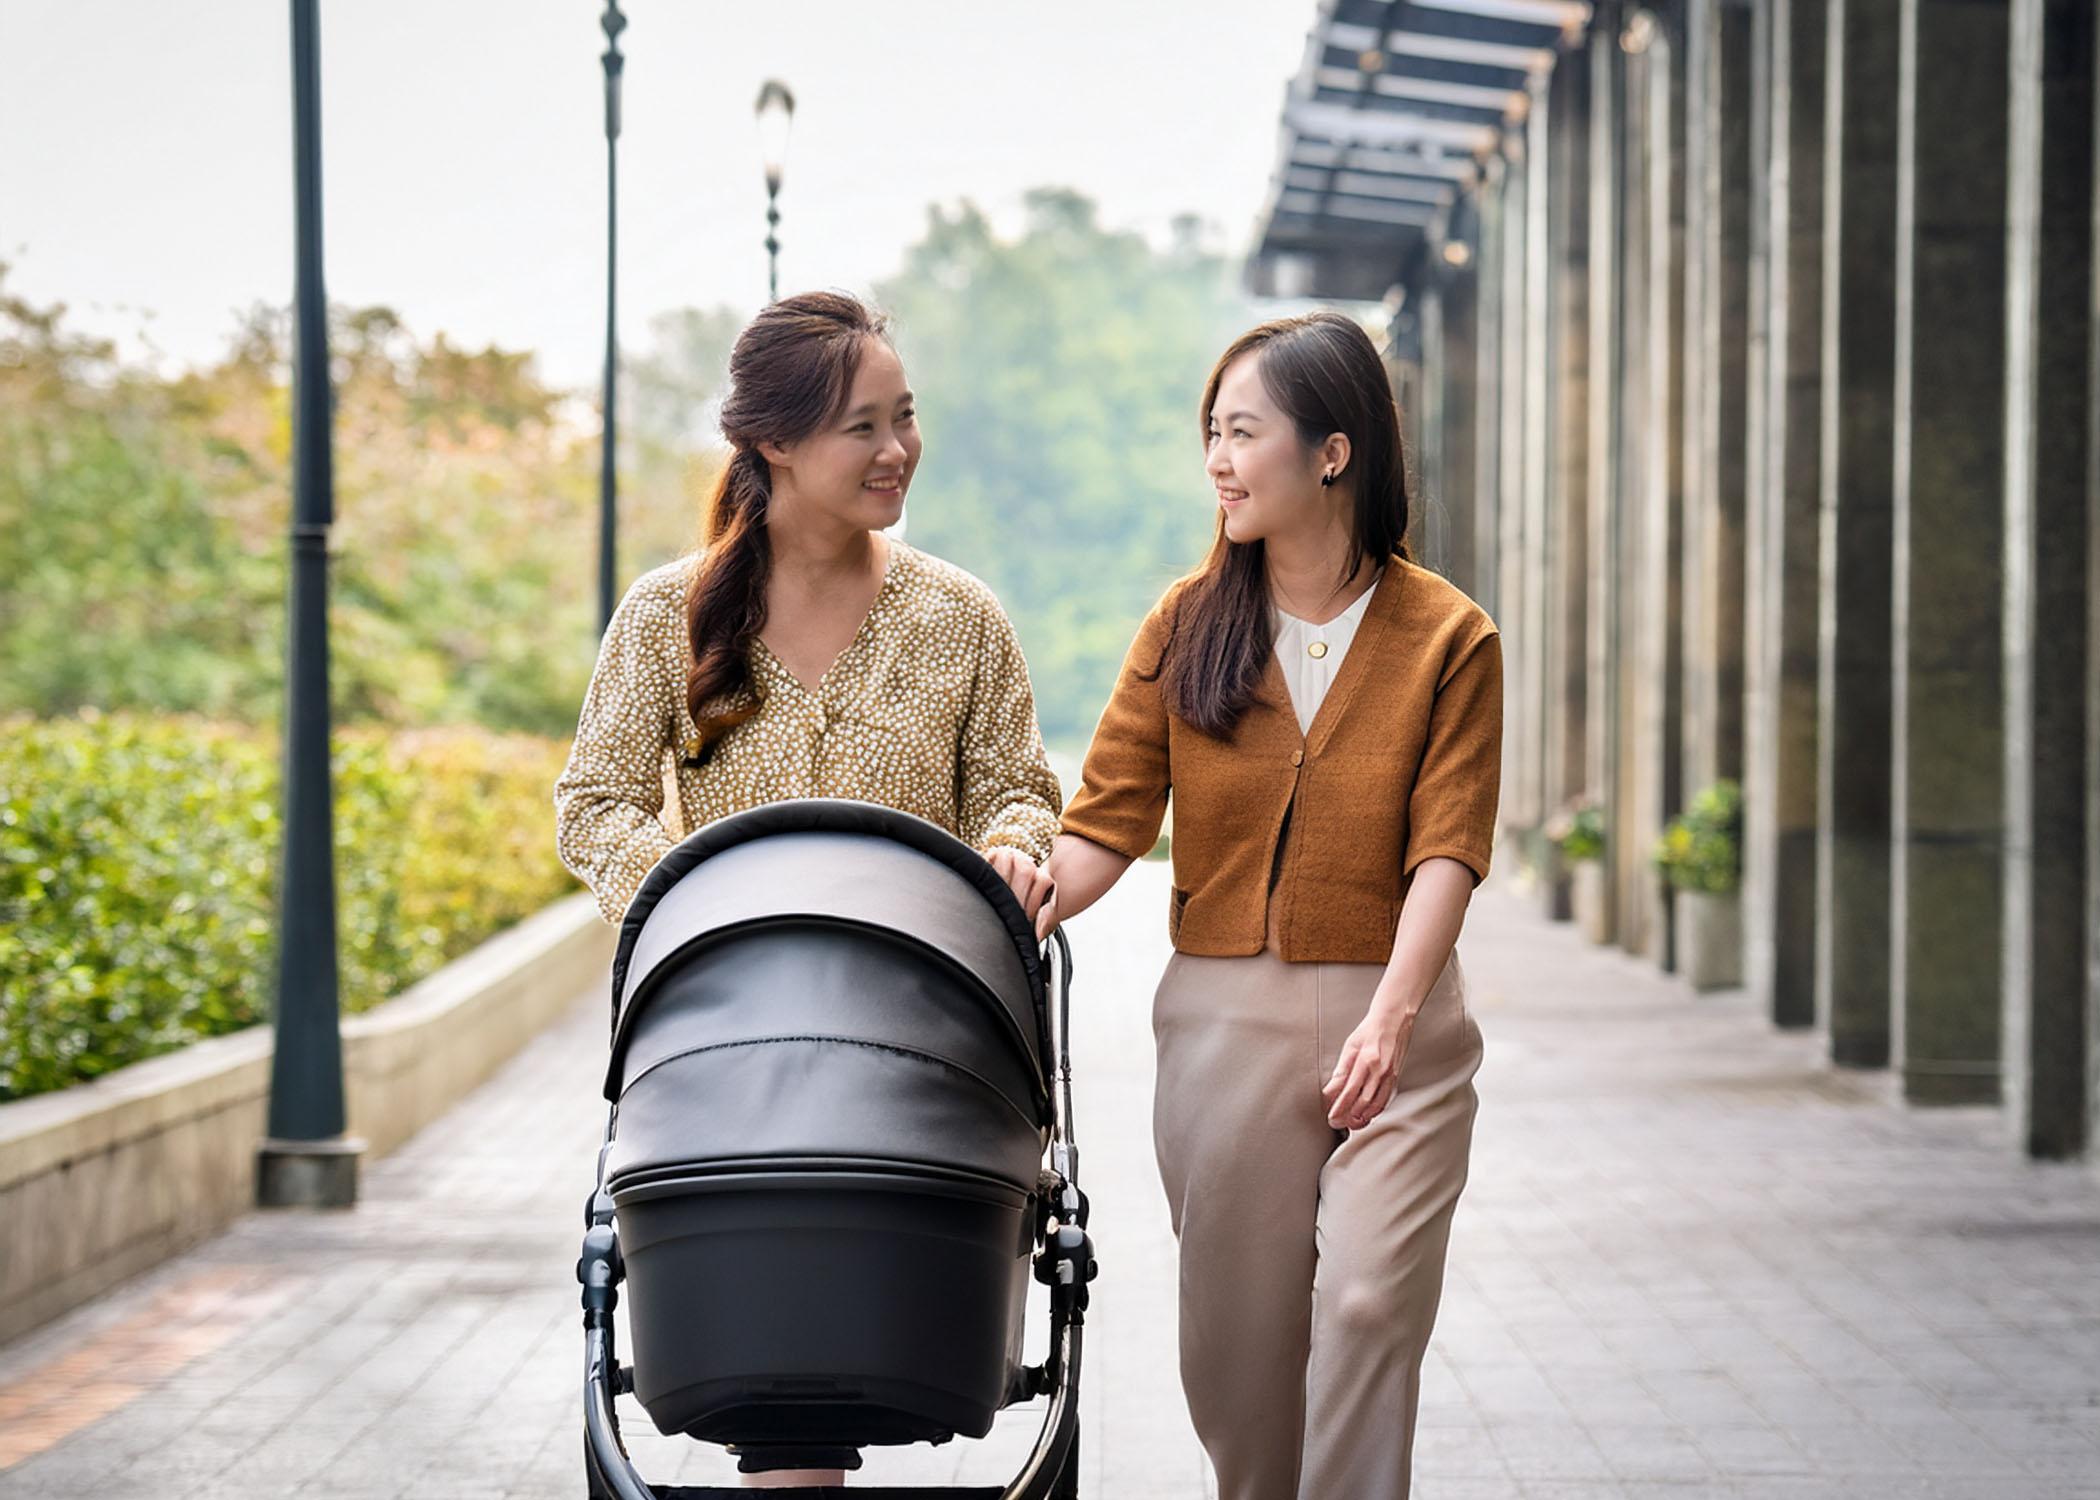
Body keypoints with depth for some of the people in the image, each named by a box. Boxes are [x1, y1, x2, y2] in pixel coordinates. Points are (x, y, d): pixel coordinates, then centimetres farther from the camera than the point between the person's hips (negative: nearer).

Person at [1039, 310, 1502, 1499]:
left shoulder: (1448, 639, -2)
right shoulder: (1188, 625, 6)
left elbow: (1447, 847, -10)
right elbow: (1107, 822, 0)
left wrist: (1388, 1015, -23)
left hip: (1393, 1029, -2)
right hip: (1223, 1022, 3)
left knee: (1368, 1306, -13)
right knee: (1235, 1332, 7)